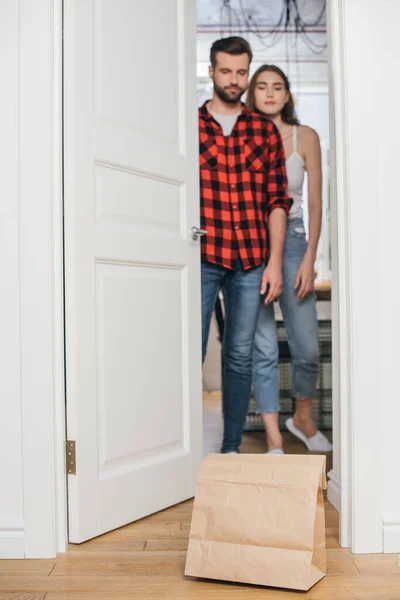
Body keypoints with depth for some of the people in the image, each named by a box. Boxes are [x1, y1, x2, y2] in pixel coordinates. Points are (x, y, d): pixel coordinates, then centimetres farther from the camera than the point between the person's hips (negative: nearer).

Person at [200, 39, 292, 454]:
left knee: (240, 355, 6)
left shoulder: (264, 131, 12)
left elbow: (277, 200, 9)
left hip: (251, 259, 2)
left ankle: (231, 447, 17)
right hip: (202, 255, -2)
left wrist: (275, 262, 1)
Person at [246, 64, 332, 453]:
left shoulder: (305, 137, 5)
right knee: (263, 347, 0)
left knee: (308, 347, 0)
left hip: (292, 238, 1)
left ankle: (303, 418, 28)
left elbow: (315, 203, 4)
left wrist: (309, 259, -4)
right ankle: (274, 439, 12)